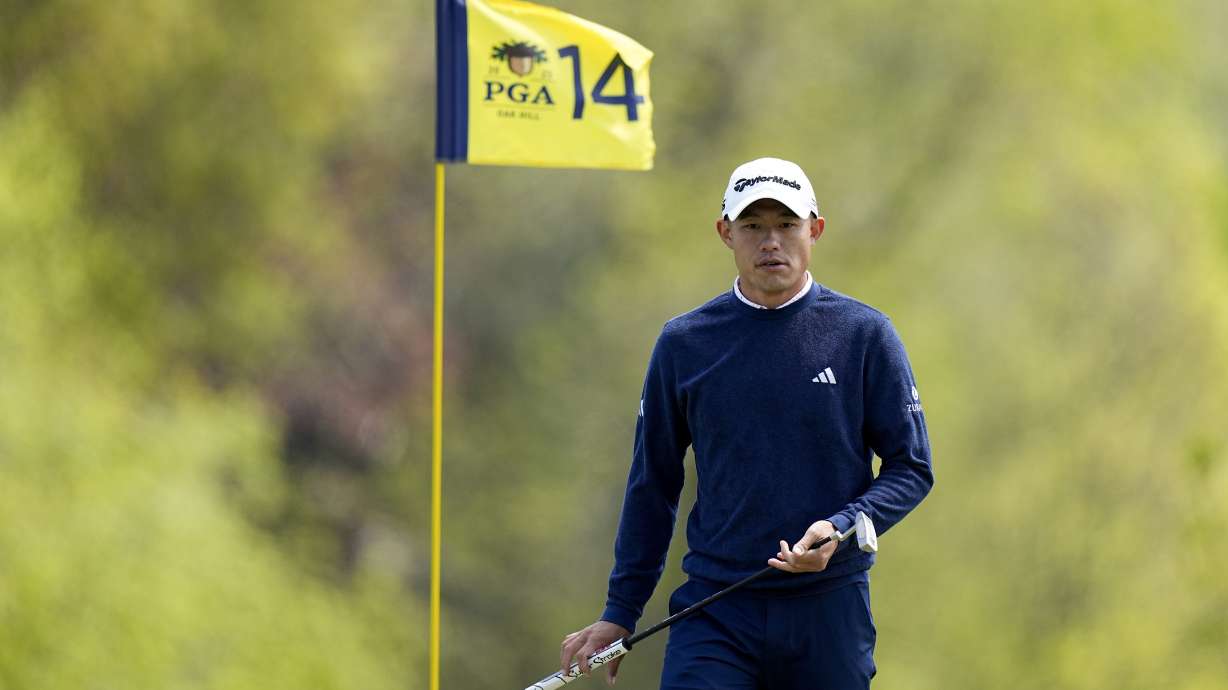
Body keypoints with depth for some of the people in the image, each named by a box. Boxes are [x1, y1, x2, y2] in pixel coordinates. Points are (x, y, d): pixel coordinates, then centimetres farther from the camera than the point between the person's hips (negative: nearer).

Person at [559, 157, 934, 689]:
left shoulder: (865, 335, 1)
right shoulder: (684, 343, 5)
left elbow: (911, 468, 3)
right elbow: (653, 485, 11)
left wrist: (838, 531, -15)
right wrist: (619, 614, 10)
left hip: (829, 612, 0)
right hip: (714, 617, 0)